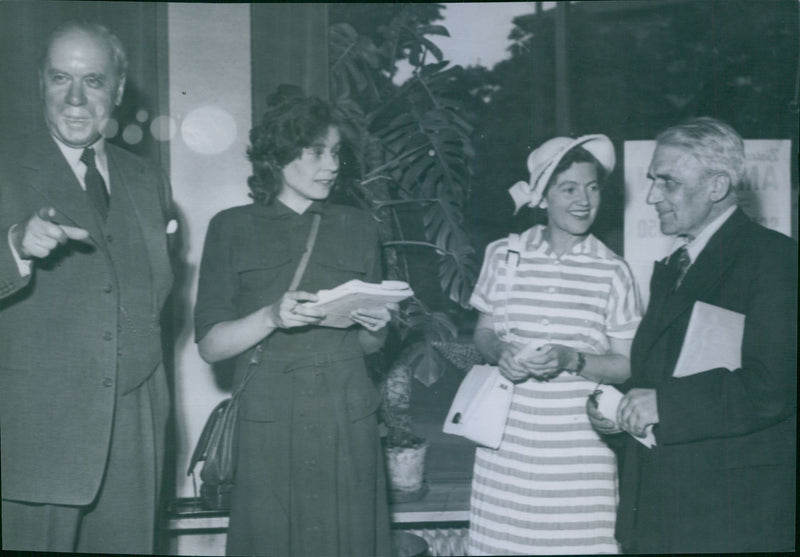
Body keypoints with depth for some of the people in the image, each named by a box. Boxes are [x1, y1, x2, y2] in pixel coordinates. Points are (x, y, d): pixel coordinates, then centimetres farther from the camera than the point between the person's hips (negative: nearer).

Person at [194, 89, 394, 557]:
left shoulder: (358, 228, 13)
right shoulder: (232, 229, 5)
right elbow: (210, 346, 0)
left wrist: (374, 326, -4)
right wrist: (272, 317, -16)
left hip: (347, 426, 2)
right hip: (267, 427, -2)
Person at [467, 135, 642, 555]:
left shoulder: (612, 272, 1)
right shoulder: (504, 255, 6)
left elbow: (626, 365, 1)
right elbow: (483, 331, 13)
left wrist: (572, 361, -16)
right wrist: (501, 354, -9)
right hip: (508, 445, 1)